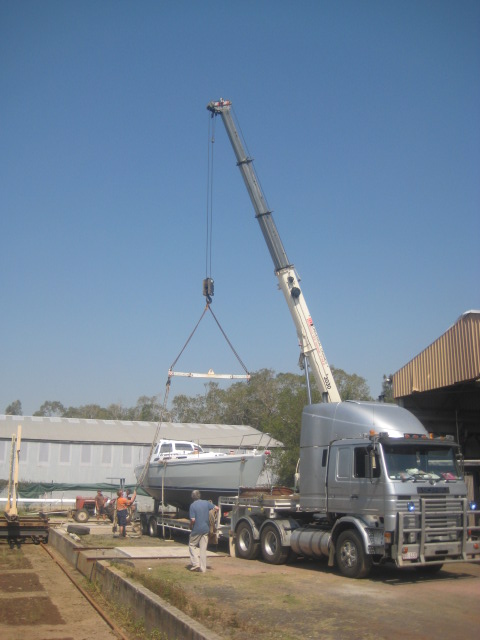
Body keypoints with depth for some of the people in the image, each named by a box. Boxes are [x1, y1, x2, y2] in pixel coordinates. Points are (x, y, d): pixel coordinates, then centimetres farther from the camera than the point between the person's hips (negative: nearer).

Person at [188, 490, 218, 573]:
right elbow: (217, 508, 4)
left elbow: (193, 520, -16)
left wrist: (191, 527, 3)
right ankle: (203, 568, 9)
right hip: (206, 529, 4)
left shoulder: (193, 505, -11)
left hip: (197, 529, -4)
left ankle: (195, 563, 3)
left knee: (192, 545, 14)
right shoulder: (206, 503, 2)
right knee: (203, 548, 9)